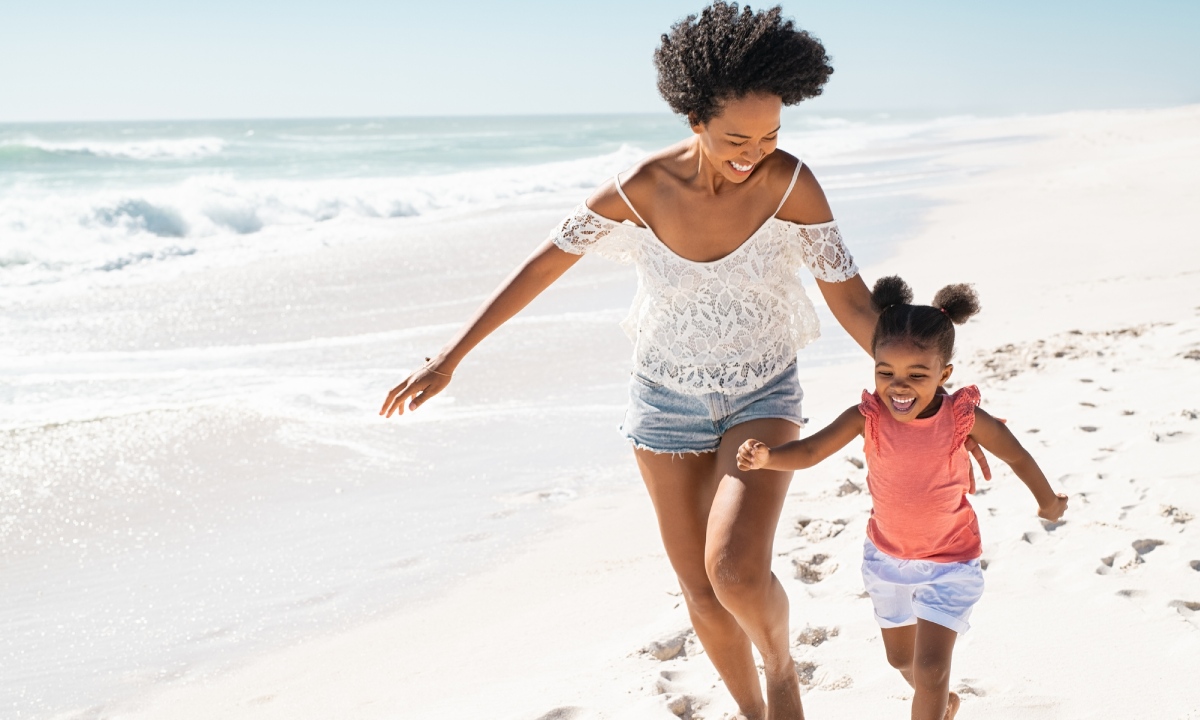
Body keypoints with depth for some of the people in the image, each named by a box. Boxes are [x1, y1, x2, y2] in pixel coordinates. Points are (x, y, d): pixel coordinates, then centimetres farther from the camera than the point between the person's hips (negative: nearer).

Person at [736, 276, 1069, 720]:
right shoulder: (867, 417, -20)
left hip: (949, 562, -3)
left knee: (931, 666, -11)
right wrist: (766, 457, -49)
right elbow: (809, 451, -27)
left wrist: (1049, 503, 11)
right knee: (901, 659, 22)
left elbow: (1016, 456, -5)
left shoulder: (963, 417, -22)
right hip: (887, 557, 3)